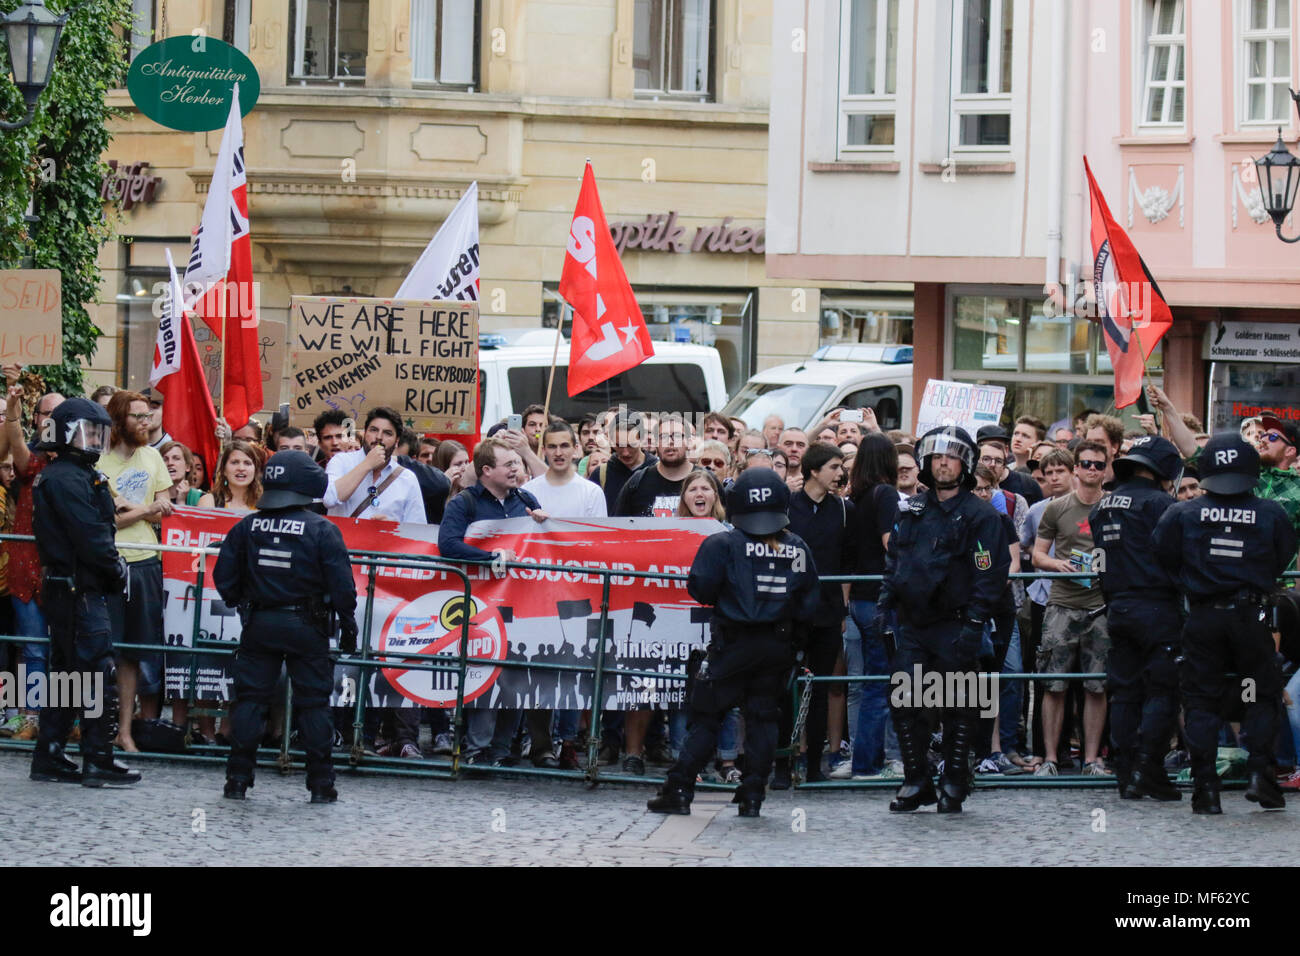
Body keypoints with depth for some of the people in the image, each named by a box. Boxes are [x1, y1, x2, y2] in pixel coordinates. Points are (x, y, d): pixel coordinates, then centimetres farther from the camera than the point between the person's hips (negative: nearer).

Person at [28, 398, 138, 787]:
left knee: (65, 672, 13)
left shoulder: (78, 474, 17)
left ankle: (49, 757, 17)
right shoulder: (67, 478, -15)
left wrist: (111, 567, 4)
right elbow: (89, 535, -20)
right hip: (78, 589, -11)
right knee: (98, 672, -8)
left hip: (64, 589, 11)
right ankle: (98, 761, -7)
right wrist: (116, 568, -7)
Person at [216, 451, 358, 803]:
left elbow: (224, 576, 4)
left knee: (250, 698, 8)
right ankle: (321, 784, 6)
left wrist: (240, 604, 21)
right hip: (306, 627, -2)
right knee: (313, 702, 5)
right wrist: (348, 626, 2)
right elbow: (342, 585, -10)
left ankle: (238, 778, 6)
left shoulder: (248, 526, -1)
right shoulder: (323, 530, -10)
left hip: (259, 624, 2)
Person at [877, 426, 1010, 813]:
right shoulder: (912, 511, 14)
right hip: (912, 625, 5)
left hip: (953, 628, -5)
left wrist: (973, 625, -15)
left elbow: (990, 574, -8)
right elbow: (893, 561, 22)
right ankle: (916, 782, 10)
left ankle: (954, 784, 11)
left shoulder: (980, 516, -3)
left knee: (957, 708, 1)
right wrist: (884, 604, 10)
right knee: (903, 703, 0)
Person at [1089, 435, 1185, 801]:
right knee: (1162, 691, -3)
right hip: (1156, 606, -7)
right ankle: (1147, 770, -11)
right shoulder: (1159, 503, -10)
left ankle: (1126, 775, 9)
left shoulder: (1102, 506, 13)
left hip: (1117, 608, 7)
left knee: (1124, 692, 10)